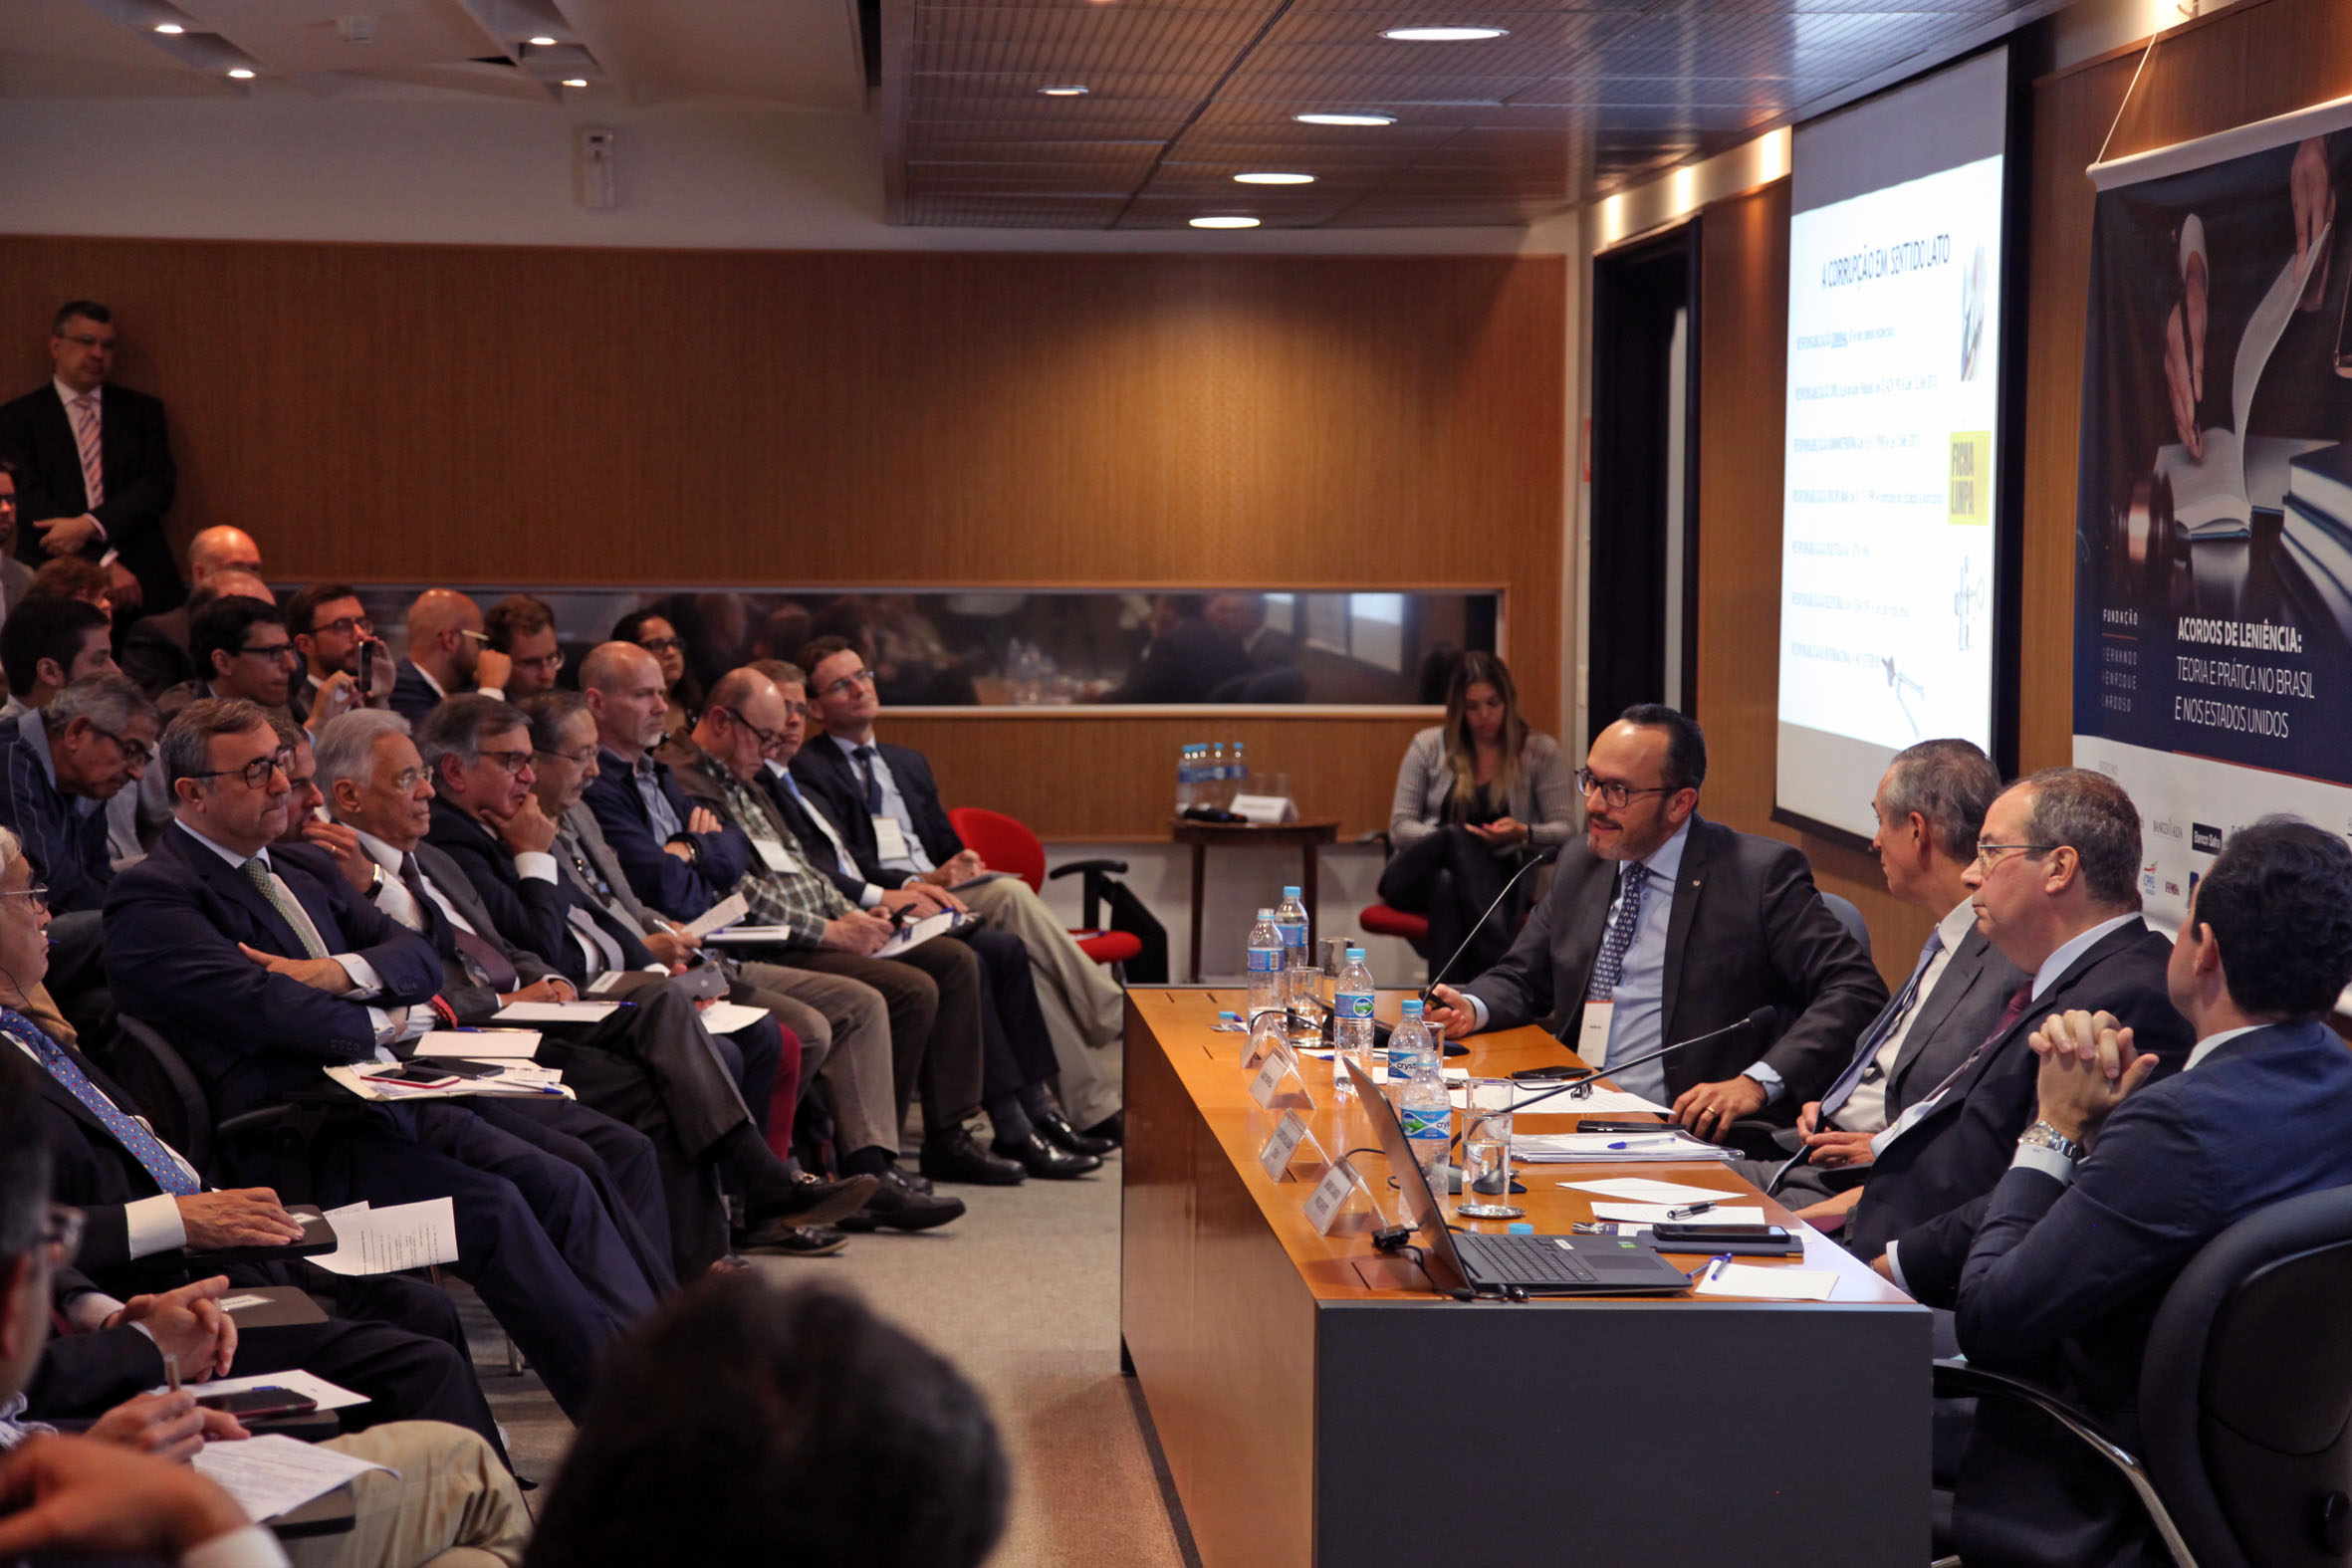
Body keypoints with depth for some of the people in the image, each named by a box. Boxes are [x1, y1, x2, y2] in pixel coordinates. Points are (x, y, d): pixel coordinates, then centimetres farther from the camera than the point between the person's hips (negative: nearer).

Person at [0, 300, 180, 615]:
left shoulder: (143, 410, 14)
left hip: (142, 582, 2)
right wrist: (104, 563, -13)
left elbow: (160, 484, 3)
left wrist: (88, 525, -13)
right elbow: (29, 498, -3)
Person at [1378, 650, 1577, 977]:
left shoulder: (1541, 752, 10)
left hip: (1501, 874, -1)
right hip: (1415, 876, 1)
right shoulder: (1428, 746, 12)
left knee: (1448, 885, -39)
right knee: (1457, 837, -37)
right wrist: (1453, 839, -14)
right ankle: (1498, 963, -49)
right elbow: (1400, 828, 6)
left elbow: (1566, 830, 4)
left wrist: (1524, 833, -19)